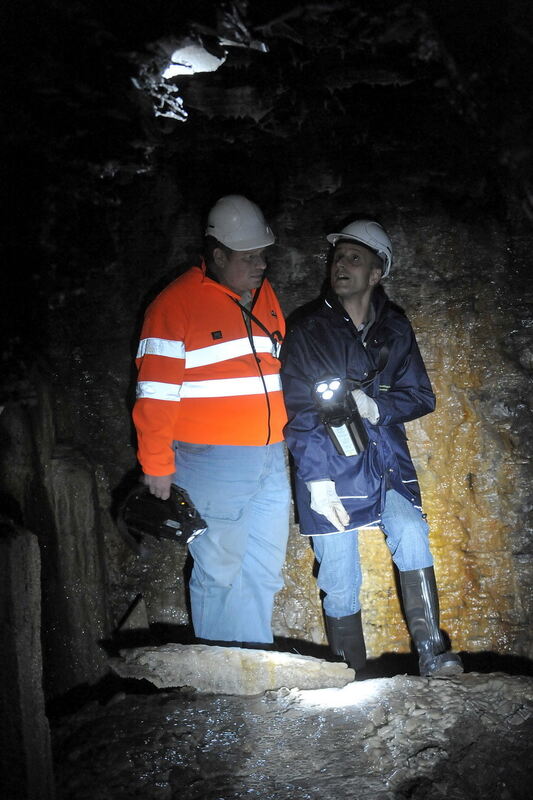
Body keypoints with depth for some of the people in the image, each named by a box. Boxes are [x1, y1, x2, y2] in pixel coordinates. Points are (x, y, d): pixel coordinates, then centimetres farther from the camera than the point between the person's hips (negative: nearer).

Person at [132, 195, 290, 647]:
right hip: (214, 462, -6)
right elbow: (156, 393, -9)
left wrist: (286, 436, 21)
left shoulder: (265, 296, 12)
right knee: (219, 573, 4)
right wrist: (157, 465, -9)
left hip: (270, 458, 7)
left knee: (264, 572, 13)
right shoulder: (177, 304, -9)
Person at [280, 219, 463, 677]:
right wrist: (316, 480, -14)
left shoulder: (395, 329, 8)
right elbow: (299, 415, -4)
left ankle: (431, 652, -13)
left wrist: (377, 407, -12)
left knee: (412, 534, -24)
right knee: (341, 585, 2)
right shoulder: (307, 334, -1)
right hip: (327, 468, -2)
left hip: (386, 463, 2)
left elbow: (421, 396, 8)